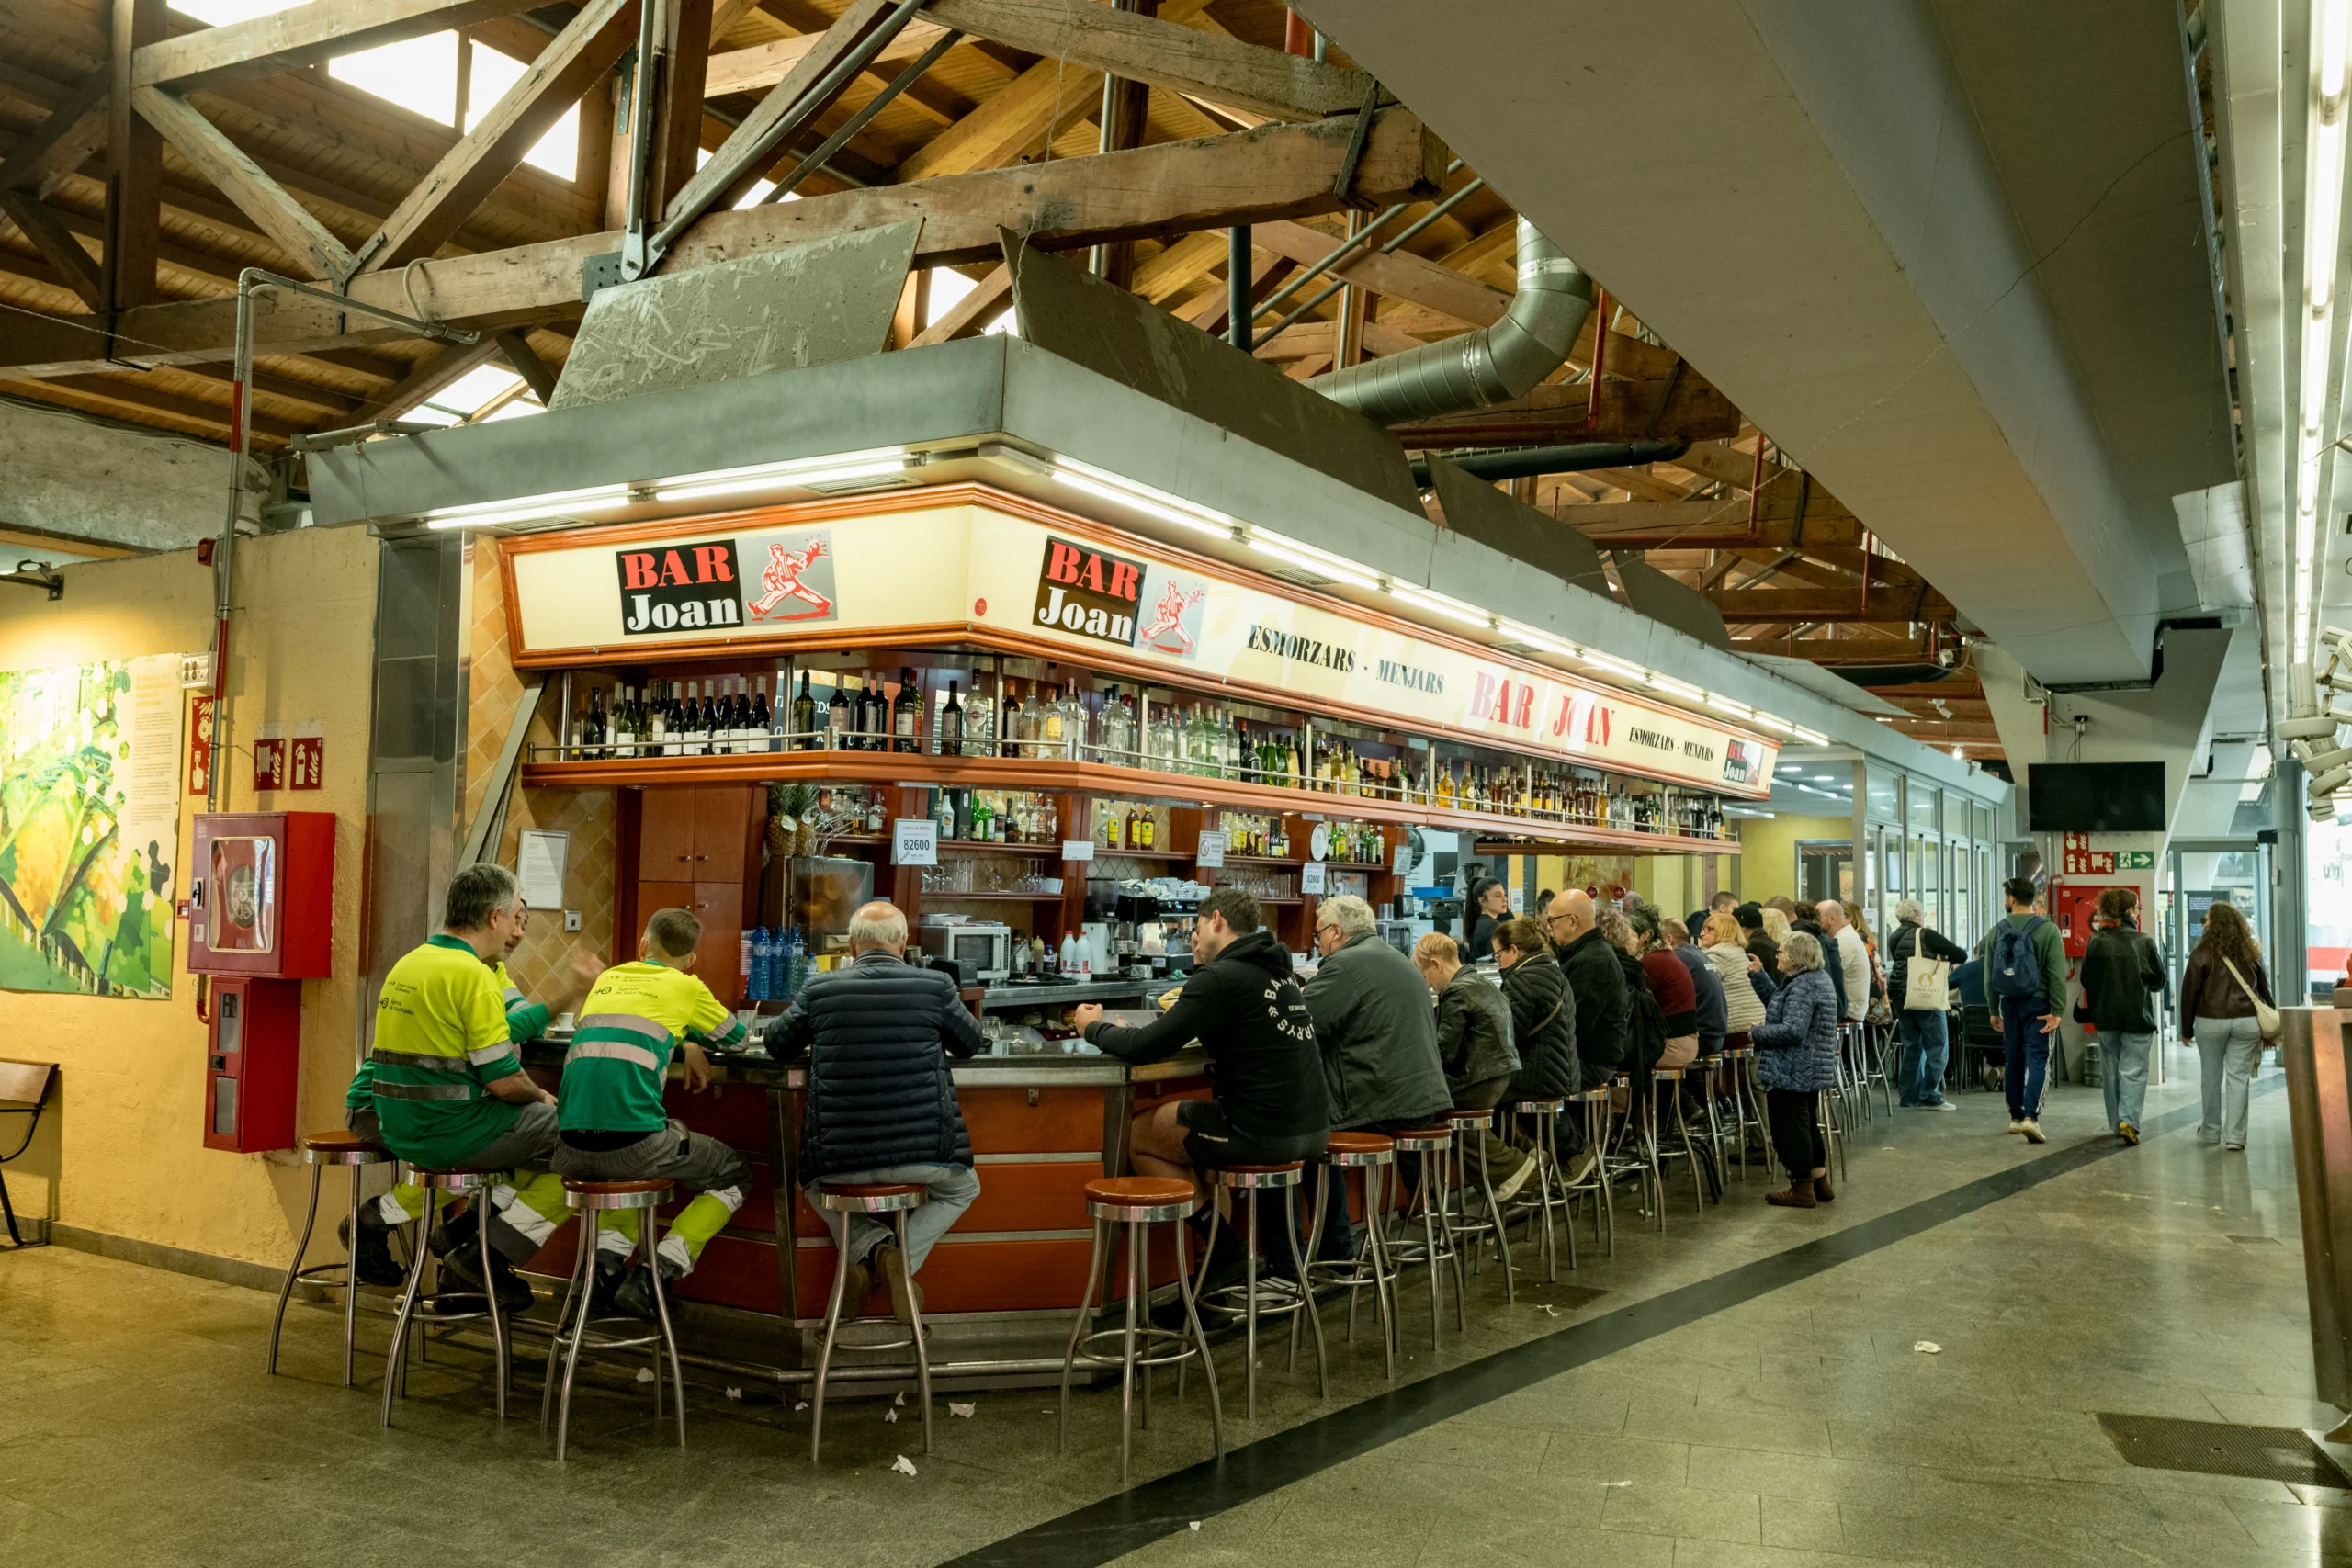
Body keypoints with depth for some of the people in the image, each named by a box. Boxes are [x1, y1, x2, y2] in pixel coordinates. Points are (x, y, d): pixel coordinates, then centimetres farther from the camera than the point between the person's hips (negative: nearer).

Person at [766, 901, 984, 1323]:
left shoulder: (819, 989, -4)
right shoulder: (936, 986, -6)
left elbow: (777, 1045, 14)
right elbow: (971, 1043, 13)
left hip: (838, 1161, 1)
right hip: (920, 1154, -1)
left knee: (818, 1187, 36)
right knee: (962, 1187, 31)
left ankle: (870, 1247, 8)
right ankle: (904, 1258, 5)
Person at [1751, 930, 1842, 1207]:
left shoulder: (1802, 986, -21)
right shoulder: (1819, 978, 12)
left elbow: (1792, 1030, -29)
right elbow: (1783, 1005, 20)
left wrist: (1759, 1032, -15)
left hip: (1792, 1071, -10)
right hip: (1814, 1068, 10)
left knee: (1790, 1127, -1)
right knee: (1808, 1124, 18)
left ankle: (1802, 1189, 4)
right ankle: (1820, 1183, 25)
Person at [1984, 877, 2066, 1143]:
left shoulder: (1997, 931, 2)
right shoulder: (2048, 930, -7)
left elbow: (1989, 975, 6)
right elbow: (2057, 975, -11)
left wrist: (1994, 1009, 14)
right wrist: (2058, 1011, -8)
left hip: (2009, 1004, 3)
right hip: (2038, 1004, -3)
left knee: (2013, 1060, 13)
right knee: (2037, 1060, -5)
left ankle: (2016, 1116, 20)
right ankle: (2031, 1116, -18)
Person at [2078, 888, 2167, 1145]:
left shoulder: (2096, 943, -6)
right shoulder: (2144, 943, -8)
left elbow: (2087, 980, 1)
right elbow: (2159, 980, 3)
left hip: (2106, 1017, 2)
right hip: (2138, 1016, -2)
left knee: (2111, 1070, 13)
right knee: (2134, 1070, 1)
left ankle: (2116, 1123, 19)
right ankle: (2129, 1120, -14)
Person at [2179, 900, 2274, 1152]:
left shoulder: (2202, 954, -5)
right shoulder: (2250, 954, 7)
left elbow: (2189, 993, -4)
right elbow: (2264, 989, 12)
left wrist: (2187, 1028, 5)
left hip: (2211, 1022, -3)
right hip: (2247, 1023, 3)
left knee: (2212, 1077, 9)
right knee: (2239, 1077, 3)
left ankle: (2211, 1131, 21)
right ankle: (2235, 1135, 0)